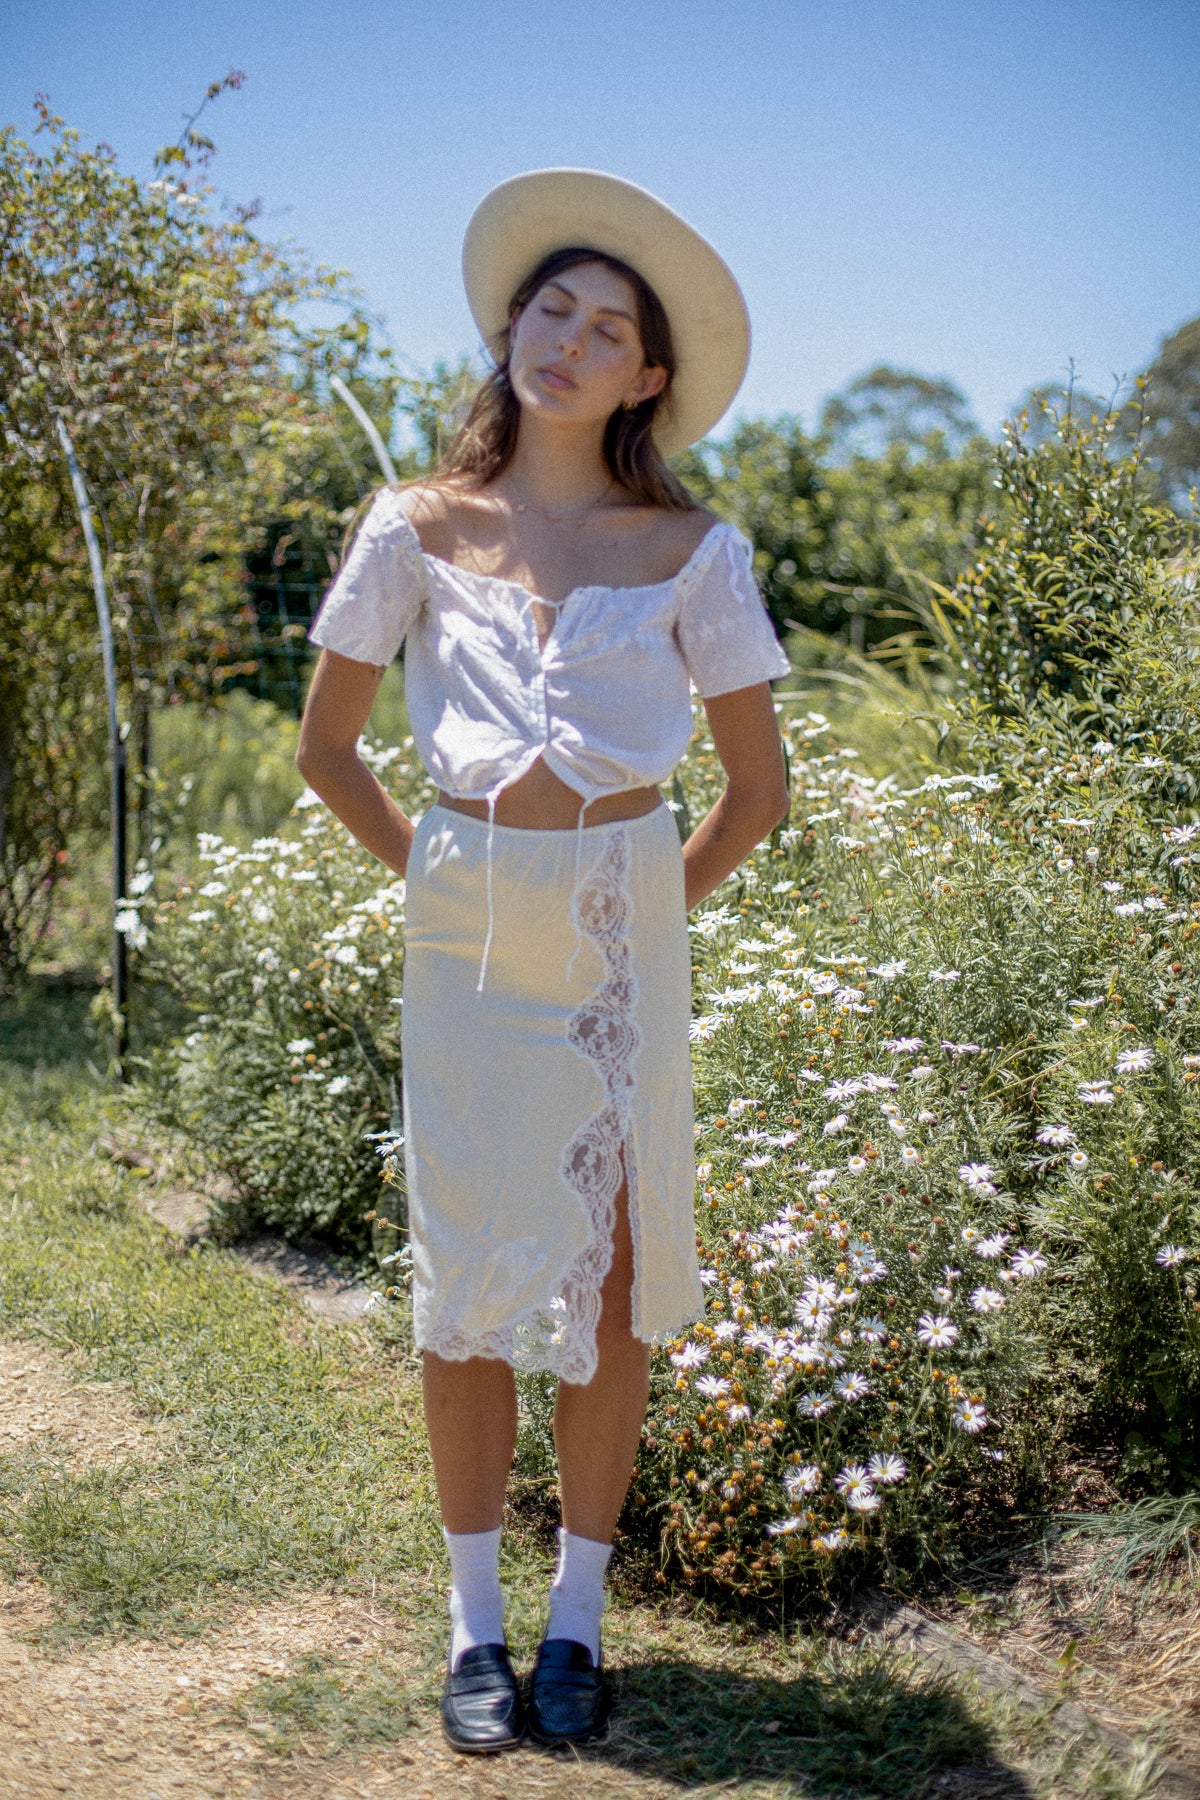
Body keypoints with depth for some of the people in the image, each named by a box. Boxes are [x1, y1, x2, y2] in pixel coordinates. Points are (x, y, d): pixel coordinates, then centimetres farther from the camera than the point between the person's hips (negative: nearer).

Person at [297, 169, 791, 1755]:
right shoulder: (419, 532, 2)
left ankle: (577, 1618, 19)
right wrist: (426, 869, 6)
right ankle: (475, 1624, 18)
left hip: (626, 939, 0)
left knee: (613, 1275, 5)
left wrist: (647, 903, 3)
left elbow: (758, 790, 4)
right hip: (467, 941, 0)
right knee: (468, 1279, 5)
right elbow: (325, 749, 10)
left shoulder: (688, 549, 0)